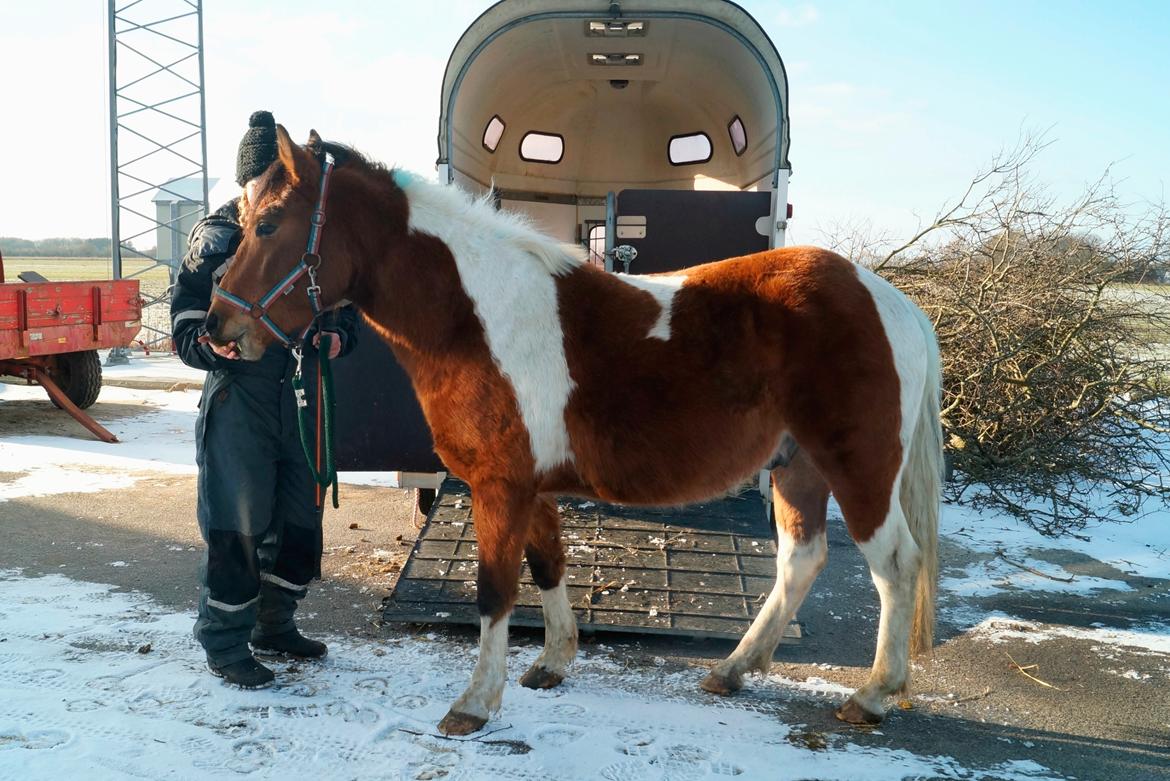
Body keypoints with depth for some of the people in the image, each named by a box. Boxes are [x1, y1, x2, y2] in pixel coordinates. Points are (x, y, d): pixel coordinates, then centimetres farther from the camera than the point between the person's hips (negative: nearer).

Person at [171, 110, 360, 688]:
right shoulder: (217, 233, -2)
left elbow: (345, 302, 18)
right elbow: (185, 310, -2)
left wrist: (339, 334, -4)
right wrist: (208, 345, -22)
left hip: (303, 396, 5)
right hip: (238, 397, -5)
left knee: (301, 519, 13)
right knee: (237, 526, -1)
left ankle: (274, 626, 31)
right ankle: (224, 644, 14)